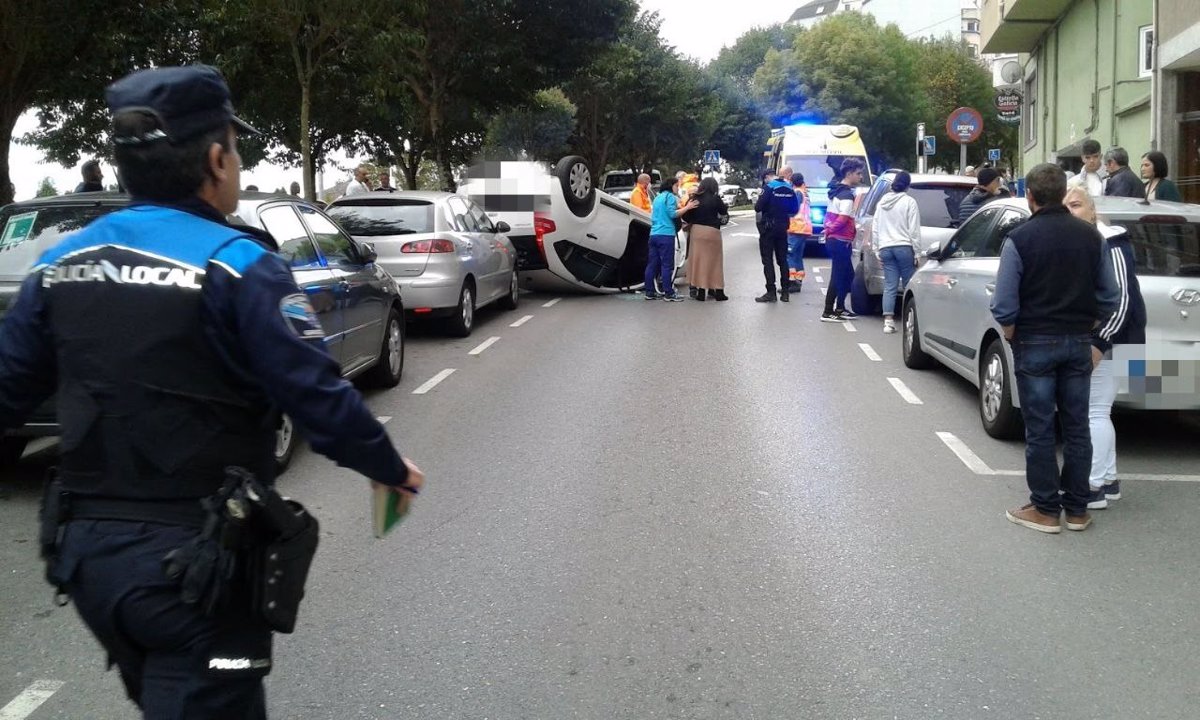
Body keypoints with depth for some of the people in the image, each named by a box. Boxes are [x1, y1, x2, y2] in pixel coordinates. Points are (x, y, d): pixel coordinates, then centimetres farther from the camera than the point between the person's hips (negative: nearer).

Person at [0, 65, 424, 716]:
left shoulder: (61, 263, 3)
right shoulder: (238, 266, -15)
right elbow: (320, 400, -18)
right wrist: (392, 470, -1)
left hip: (86, 550, 7)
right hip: (195, 561, -6)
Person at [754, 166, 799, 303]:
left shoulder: (769, 187, -13)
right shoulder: (790, 190, -1)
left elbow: (758, 207, -18)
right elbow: (795, 210, 6)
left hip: (768, 228, -4)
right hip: (782, 228, 4)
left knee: (768, 260, -2)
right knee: (782, 259, 13)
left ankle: (771, 292, -8)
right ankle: (785, 291, 14)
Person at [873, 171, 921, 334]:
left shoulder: (882, 201, 12)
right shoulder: (909, 202, -4)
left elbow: (876, 228, 14)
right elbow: (914, 230, -6)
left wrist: (877, 249, 19)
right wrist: (915, 252, -2)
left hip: (885, 248, 4)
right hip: (904, 247, -4)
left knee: (889, 286, 2)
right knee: (908, 285, 4)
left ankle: (888, 321, -8)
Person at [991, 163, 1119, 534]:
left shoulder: (1019, 239, -12)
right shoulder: (1090, 236, 3)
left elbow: (1004, 304, -12)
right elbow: (1109, 296, 7)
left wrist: (1012, 336, 4)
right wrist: (1087, 329, 16)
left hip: (1035, 344, -4)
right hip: (1078, 343, 4)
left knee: (1040, 430, 3)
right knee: (1077, 428, 11)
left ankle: (1046, 510, 9)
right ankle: (1077, 509, 18)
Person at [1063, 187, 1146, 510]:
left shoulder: (1109, 244, -13)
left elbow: (1124, 298, -19)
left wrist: (1099, 344, -22)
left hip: (1107, 343, -9)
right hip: (1082, 342, 9)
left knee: (1095, 413, -6)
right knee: (1097, 413, 15)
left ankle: (1094, 487, 0)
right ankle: (1109, 480, 26)